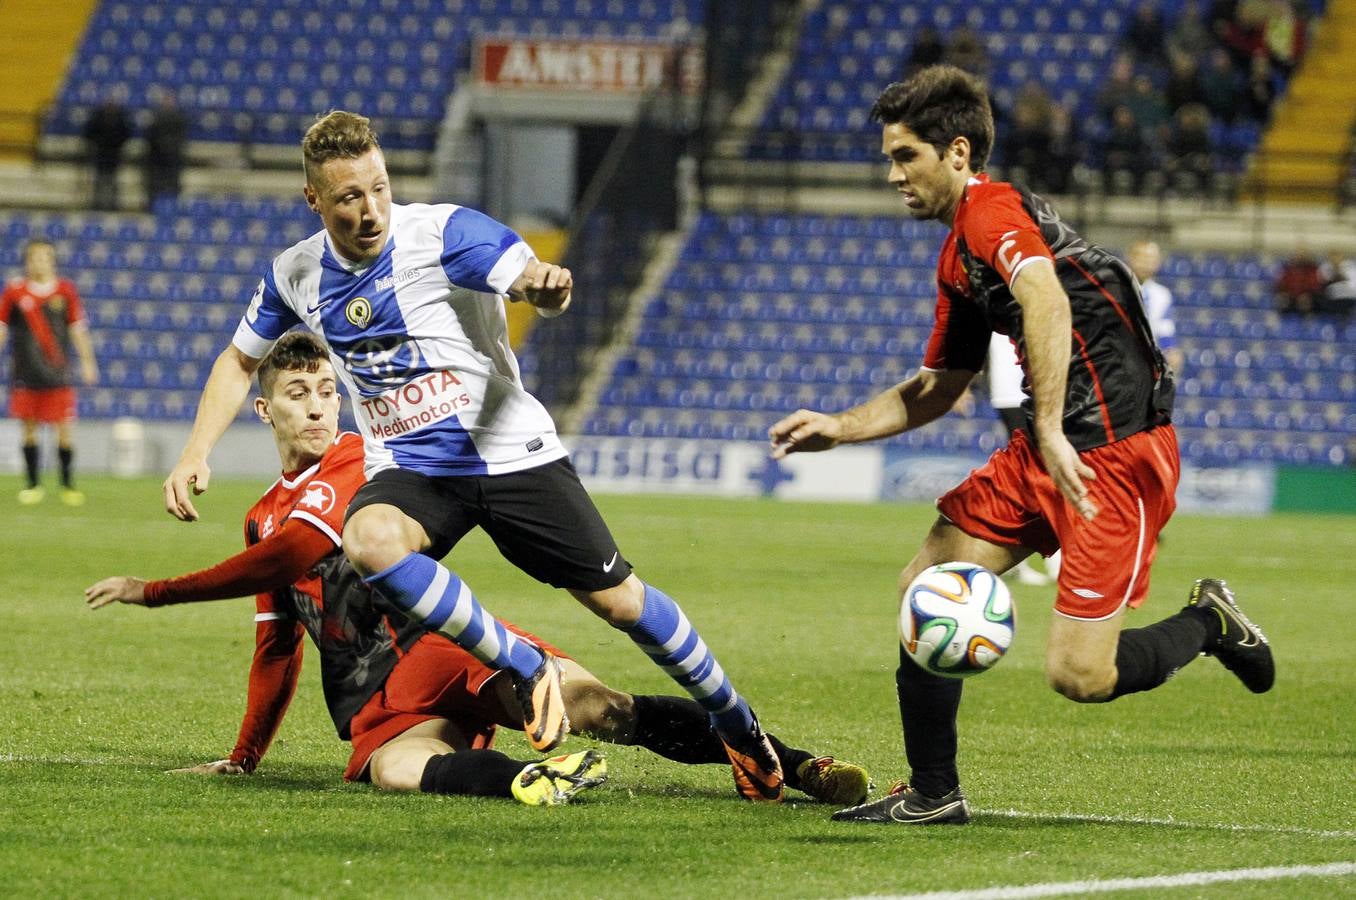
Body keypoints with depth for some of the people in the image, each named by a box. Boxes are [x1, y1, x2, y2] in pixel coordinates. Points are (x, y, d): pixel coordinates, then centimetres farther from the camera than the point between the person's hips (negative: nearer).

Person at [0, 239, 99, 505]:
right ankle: (33, 485, 14)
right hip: (25, 373, 1)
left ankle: (68, 485, 7)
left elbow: (77, 329, 6)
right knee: (29, 428, 4)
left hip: (58, 374, 0)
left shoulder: (66, 291, 3)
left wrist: (87, 362, 3)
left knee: (64, 429, -3)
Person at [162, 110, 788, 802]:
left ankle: (737, 726, 22)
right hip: (410, 469, 3)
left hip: (510, 453, -3)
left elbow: (531, 280, -28)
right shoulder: (296, 275, 1)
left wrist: (548, 283, -53)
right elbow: (241, 360, 17)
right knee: (368, 541, -33)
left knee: (619, 600, -3)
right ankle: (527, 671, -21)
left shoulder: (443, 232, -13)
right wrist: (195, 454, 5)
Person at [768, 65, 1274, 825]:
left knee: (1080, 674, -13)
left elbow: (1047, 301, -34)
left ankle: (1207, 625, 15)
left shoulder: (992, 209, -14)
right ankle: (933, 794, 12)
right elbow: (937, 388, 29)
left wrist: (1051, 431, -39)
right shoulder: (958, 258, 17)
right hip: (1048, 449, 10)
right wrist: (840, 428, 19)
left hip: (1117, 450, -10)